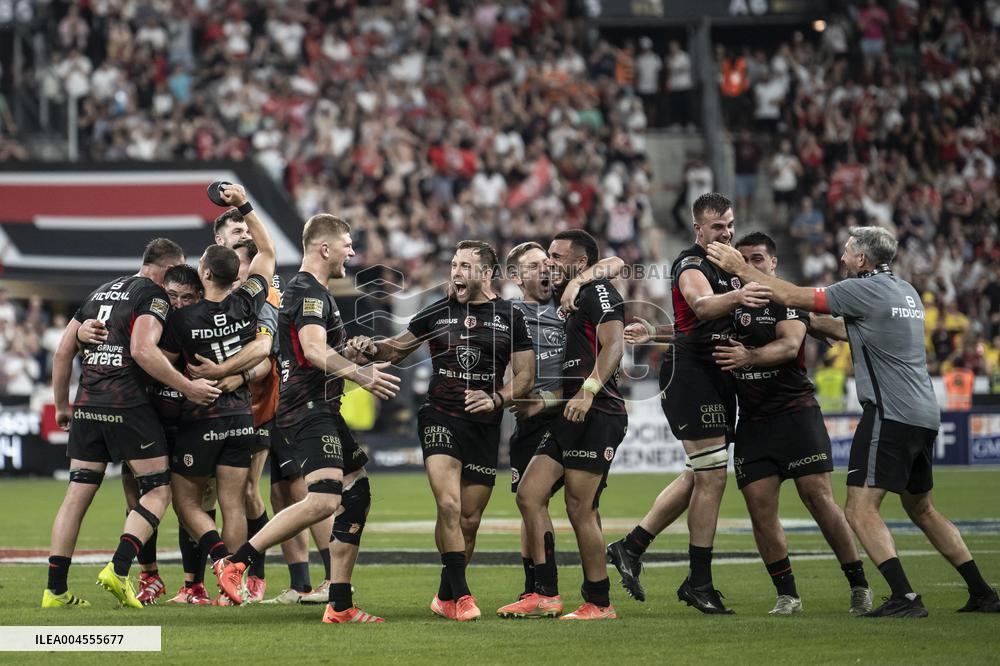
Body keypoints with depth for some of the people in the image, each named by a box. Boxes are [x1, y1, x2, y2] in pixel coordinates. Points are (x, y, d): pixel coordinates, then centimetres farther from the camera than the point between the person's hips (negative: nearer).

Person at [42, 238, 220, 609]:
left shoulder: (101, 292, 20)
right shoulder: (153, 295, -3)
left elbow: (64, 350, 19)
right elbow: (142, 350, -19)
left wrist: (62, 404, 27)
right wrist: (188, 388, -14)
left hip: (87, 407, 7)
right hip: (128, 407, -7)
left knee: (77, 494, 8)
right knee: (157, 492, 1)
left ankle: (55, 589, 5)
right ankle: (118, 570, -16)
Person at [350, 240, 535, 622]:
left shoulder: (509, 317, 5)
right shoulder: (437, 312, 6)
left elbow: (526, 376, 5)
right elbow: (398, 349, 19)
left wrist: (497, 399, -13)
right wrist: (372, 348, -2)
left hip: (485, 427, 1)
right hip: (440, 418, -1)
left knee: (469, 520, 5)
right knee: (449, 505, -20)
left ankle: (445, 598, 22)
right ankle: (461, 595, -18)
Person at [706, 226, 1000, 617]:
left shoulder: (865, 290, -9)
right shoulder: (906, 292, 17)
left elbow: (791, 297, -7)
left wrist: (739, 268, 2)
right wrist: (809, 322, 27)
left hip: (890, 414, -9)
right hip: (924, 414, 9)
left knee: (860, 509, -10)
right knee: (921, 508, 21)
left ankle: (905, 598, -23)